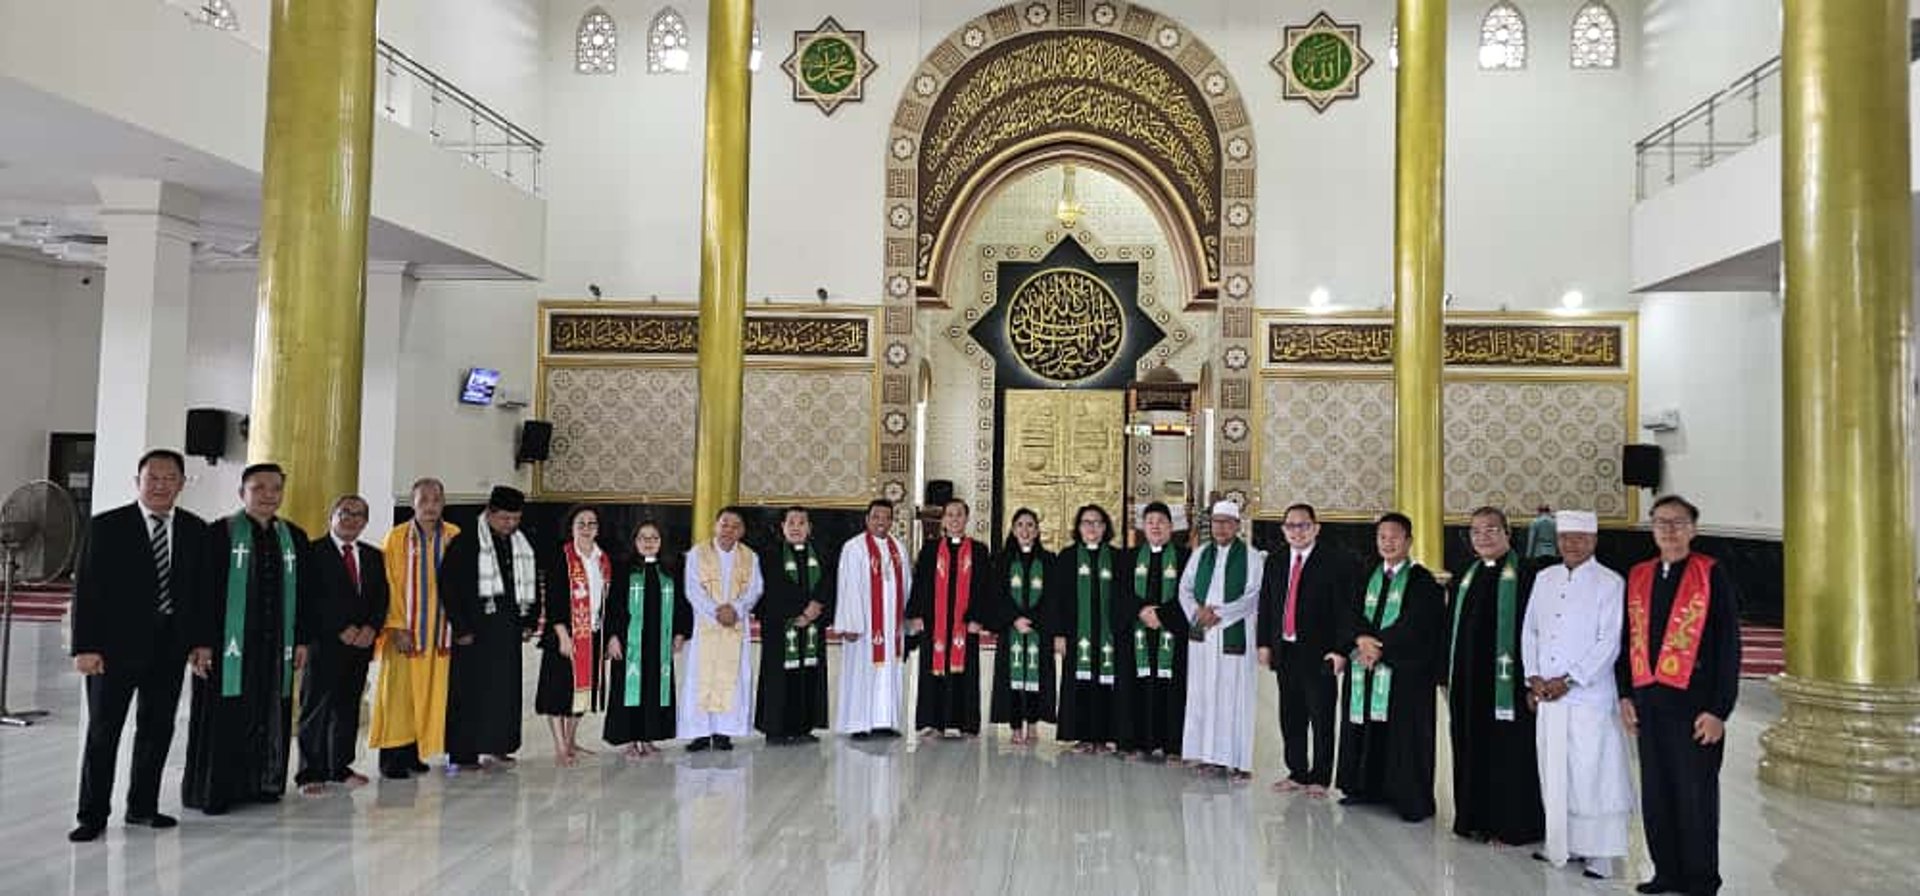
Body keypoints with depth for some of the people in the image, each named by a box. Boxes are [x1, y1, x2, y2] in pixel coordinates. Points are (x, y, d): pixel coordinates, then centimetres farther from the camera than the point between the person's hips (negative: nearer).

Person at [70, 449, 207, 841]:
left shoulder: (195, 530, 6)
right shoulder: (107, 527, -4)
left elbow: (201, 589, 9)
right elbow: (86, 589, -6)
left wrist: (201, 642, 4)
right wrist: (85, 646, -12)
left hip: (170, 646, 3)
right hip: (116, 646, -3)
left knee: (157, 729, 10)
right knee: (103, 731, 3)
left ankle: (142, 806, 22)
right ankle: (92, 815, 13)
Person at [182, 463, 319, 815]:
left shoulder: (294, 538, 10)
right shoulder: (220, 534, -3)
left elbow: (307, 593, 12)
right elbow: (202, 590, -6)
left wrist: (302, 640, 6)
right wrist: (202, 642, -12)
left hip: (275, 647, 4)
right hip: (228, 646, -4)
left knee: (270, 717, 9)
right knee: (223, 720, 1)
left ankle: (261, 784, 21)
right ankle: (213, 790, 12)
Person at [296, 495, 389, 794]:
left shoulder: (373, 556, 16)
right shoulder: (313, 552, -2)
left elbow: (381, 598, 12)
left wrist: (371, 628, -5)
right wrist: (341, 629, -13)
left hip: (361, 644, 5)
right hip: (324, 644, -5)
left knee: (348, 708, 10)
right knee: (316, 709, -2)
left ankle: (340, 767, 18)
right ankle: (310, 773, 4)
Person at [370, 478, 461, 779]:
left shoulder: (455, 537, 3)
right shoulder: (397, 537, -3)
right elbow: (389, 585, -5)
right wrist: (397, 626, -12)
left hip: (439, 632, 2)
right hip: (405, 632, -2)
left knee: (430, 694, 6)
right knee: (398, 693, -1)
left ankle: (414, 752, 15)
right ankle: (392, 757, 6)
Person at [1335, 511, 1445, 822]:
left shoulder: (1421, 580, -2)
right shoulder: (1368, 578, 14)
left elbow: (1415, 625, -12)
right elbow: (1352, 613, 5)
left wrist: (1378, 645, -15)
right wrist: (1362, 638, -15)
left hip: (1405, 670, -5)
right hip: (1367, 667, 5)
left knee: (1404, 732, -4)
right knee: (1366, 728, 7)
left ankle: (1412, 799, 3)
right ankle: (1366, 788, 18)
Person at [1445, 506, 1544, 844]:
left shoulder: (1525, 574, -5)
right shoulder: (1464, 577, 14)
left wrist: (1531, 679, -14)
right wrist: (1448, 678, 11)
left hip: (1507, 680, -6)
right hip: (1468, 680, 6)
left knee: (1507, 752, 0)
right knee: (1472, 751, 11)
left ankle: (1511, 824, 10)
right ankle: (1476, 819, 20)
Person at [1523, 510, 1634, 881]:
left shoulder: (1610, 583, -5)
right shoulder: (1544, 579, 12)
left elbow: (1608, 642, -10)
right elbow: (1529, 631, 14)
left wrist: (1569, 680, -13)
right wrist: (1533, 676, 1)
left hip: (1589, 696, -5)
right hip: (1547, 697, 5)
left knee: (1591, 774, -3)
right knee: (1554, 773, 10)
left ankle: (1598, 853, 5)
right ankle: (1560, 844, 20)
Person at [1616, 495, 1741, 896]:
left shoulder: (1712, 576, -4)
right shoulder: (1638, 577, 10)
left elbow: (1729, 647, -7)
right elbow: (1627, 638, 15)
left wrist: (1719, 710, -11)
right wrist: (1626, 694, 7)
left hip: (1694, 703, -4)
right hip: (1648, 704, 5)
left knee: (1695, 796, 4)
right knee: (1656, 794, 10)